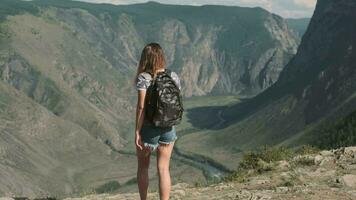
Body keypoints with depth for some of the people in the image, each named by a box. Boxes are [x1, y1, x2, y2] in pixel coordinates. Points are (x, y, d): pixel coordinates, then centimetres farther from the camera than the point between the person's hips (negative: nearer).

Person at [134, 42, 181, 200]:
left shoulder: (143, 78, -14)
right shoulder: (173, 76, -1)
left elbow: (141, 107, -19)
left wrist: (137, 131, -14)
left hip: (147, 127, -3)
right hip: (168, 128, 3)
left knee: (143, 166, 17)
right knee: (163, 169, 6)